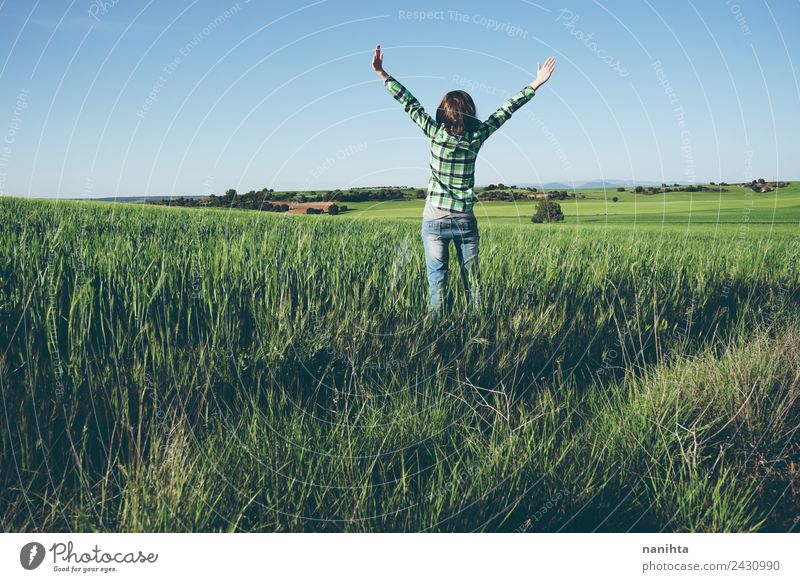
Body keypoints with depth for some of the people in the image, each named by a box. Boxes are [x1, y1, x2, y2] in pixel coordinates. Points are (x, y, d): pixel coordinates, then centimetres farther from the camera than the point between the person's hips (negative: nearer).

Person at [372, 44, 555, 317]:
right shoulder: (476, 137, -4)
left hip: (434, 220, -1)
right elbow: (505, 110, 2)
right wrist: (534, 85, 8)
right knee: (472, 280, 8)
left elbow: (409, 103, -3)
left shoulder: (435, 132, -7)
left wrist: (382, 74, 2)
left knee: (437, 280, 0)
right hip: (465, 220, 1)